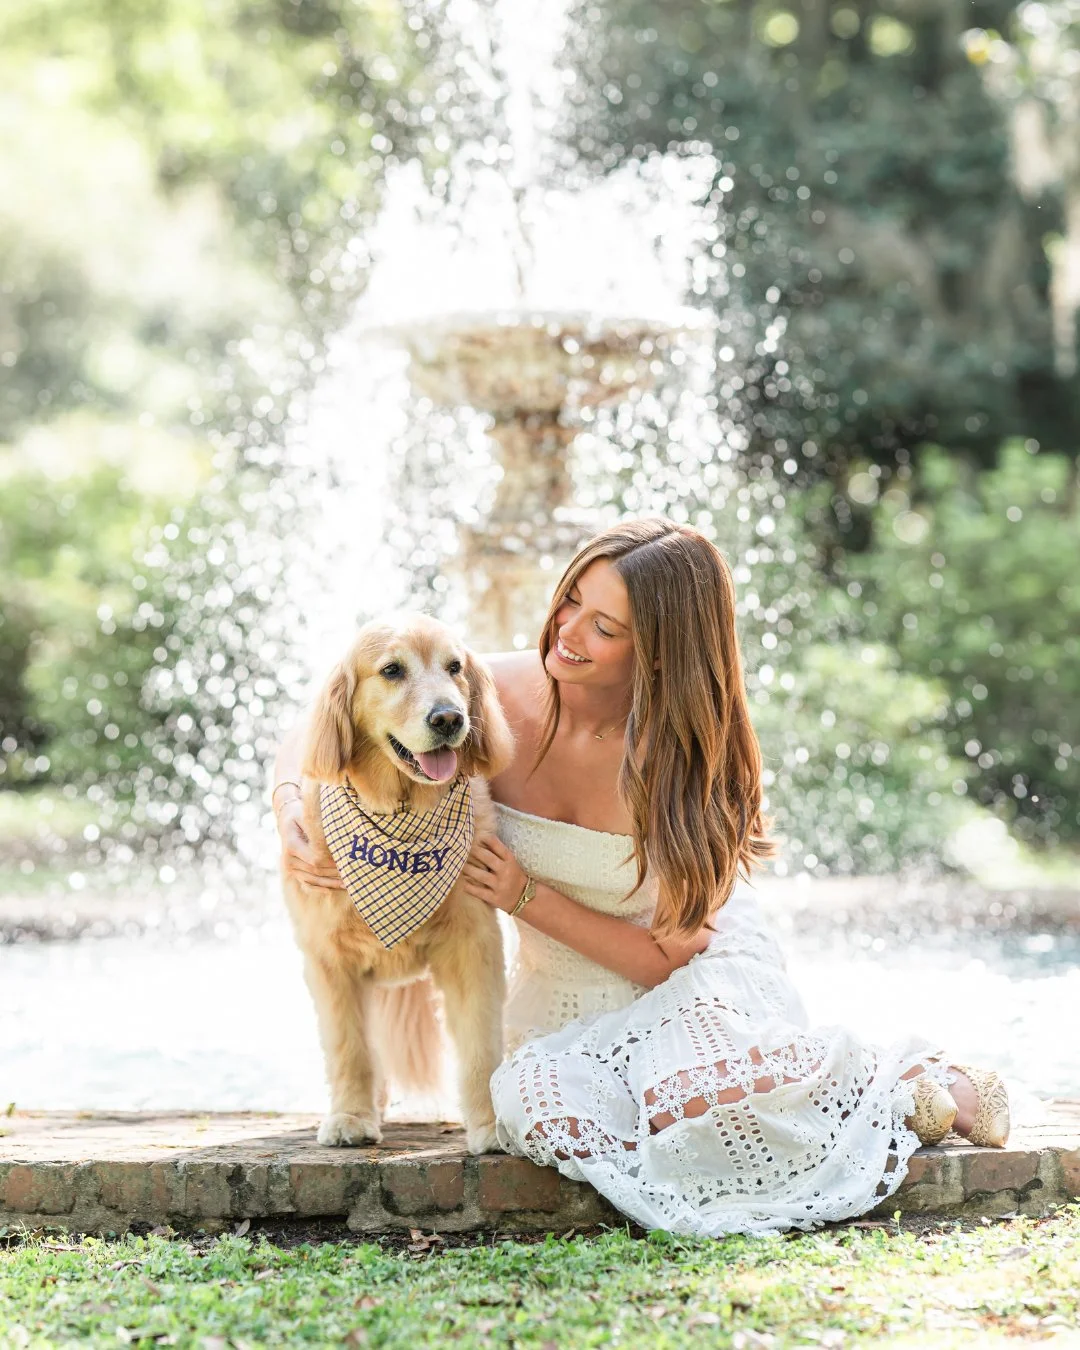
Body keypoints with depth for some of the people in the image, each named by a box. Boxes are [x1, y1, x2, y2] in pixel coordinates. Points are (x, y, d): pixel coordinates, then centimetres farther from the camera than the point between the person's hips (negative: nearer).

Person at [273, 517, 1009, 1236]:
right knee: (543, 1103, -32)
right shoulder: (497, 696, -17)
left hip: (700, 982, -3)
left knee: (696, 1089, -38)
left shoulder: (689, 760, -22)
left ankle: (895, 1084, -7)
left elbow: (671, 954, -15)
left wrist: (528, 899, -25)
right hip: (566, 1002, 4)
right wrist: (292, 808, -26)